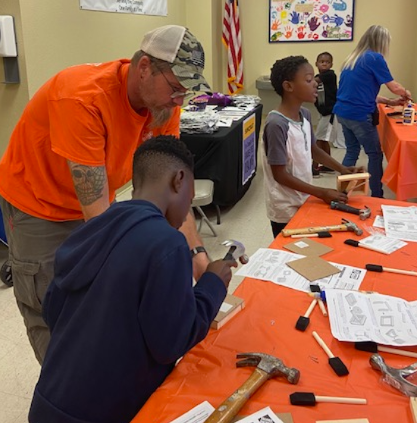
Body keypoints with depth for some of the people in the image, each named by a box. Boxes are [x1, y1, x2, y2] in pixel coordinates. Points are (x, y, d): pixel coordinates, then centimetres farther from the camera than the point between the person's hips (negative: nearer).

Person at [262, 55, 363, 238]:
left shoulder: (305, 115, 0)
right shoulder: (276, 124, -25)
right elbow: (280, 175, -22)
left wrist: (341, 169, 5)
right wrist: (322, 193, -20)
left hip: (303, 201, 8)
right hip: (286, 210, -7)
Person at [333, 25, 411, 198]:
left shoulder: (353, 58, 15)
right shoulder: (375, 58, -8)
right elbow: (394, 87, -2)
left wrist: (389, 102, 21)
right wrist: (406, 93, 20)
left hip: (343, 112, 8)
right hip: (359, 115, -8)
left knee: (352, 151, 18)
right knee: (375, 154, 5)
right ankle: (376, 197, 11)